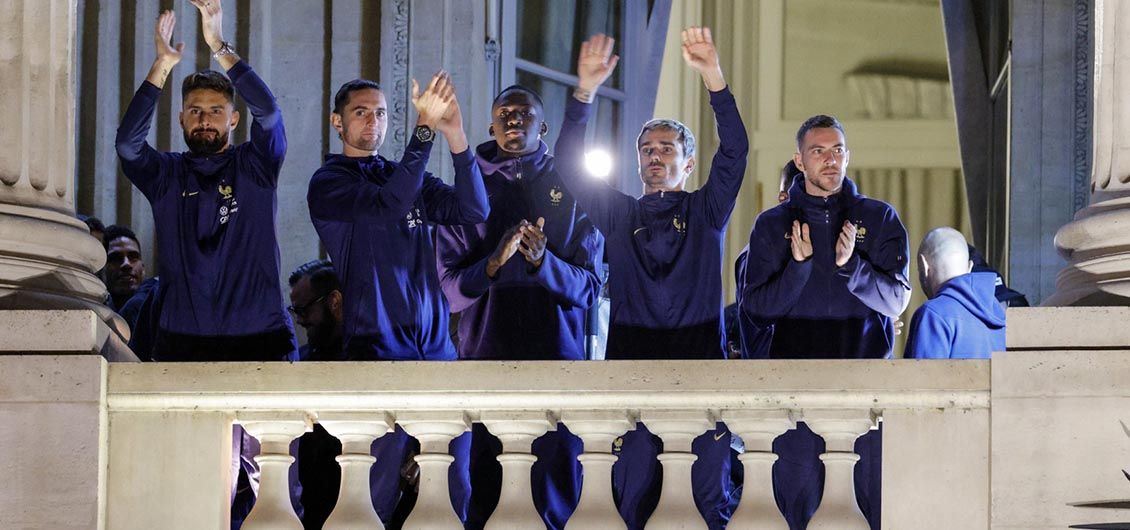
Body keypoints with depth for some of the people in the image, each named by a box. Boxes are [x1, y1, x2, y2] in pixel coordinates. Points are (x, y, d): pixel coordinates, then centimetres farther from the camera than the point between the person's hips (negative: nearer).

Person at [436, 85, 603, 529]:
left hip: (557, 358, 0)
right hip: (485, 356, 0)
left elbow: (590, 287, 1)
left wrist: (544, 261, -18)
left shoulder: (572, 192, 7)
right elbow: (451, 286, 0)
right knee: (481, 493, 1)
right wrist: (495, 262, -19)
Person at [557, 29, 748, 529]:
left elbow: (735, 151, -3)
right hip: (634, 360, 1)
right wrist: (585, 92, -10)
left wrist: (714, 78, -18)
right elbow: (569, 164, 5)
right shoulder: (619, 213, 16)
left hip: (701, 359, -1)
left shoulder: (705, 211, 12)